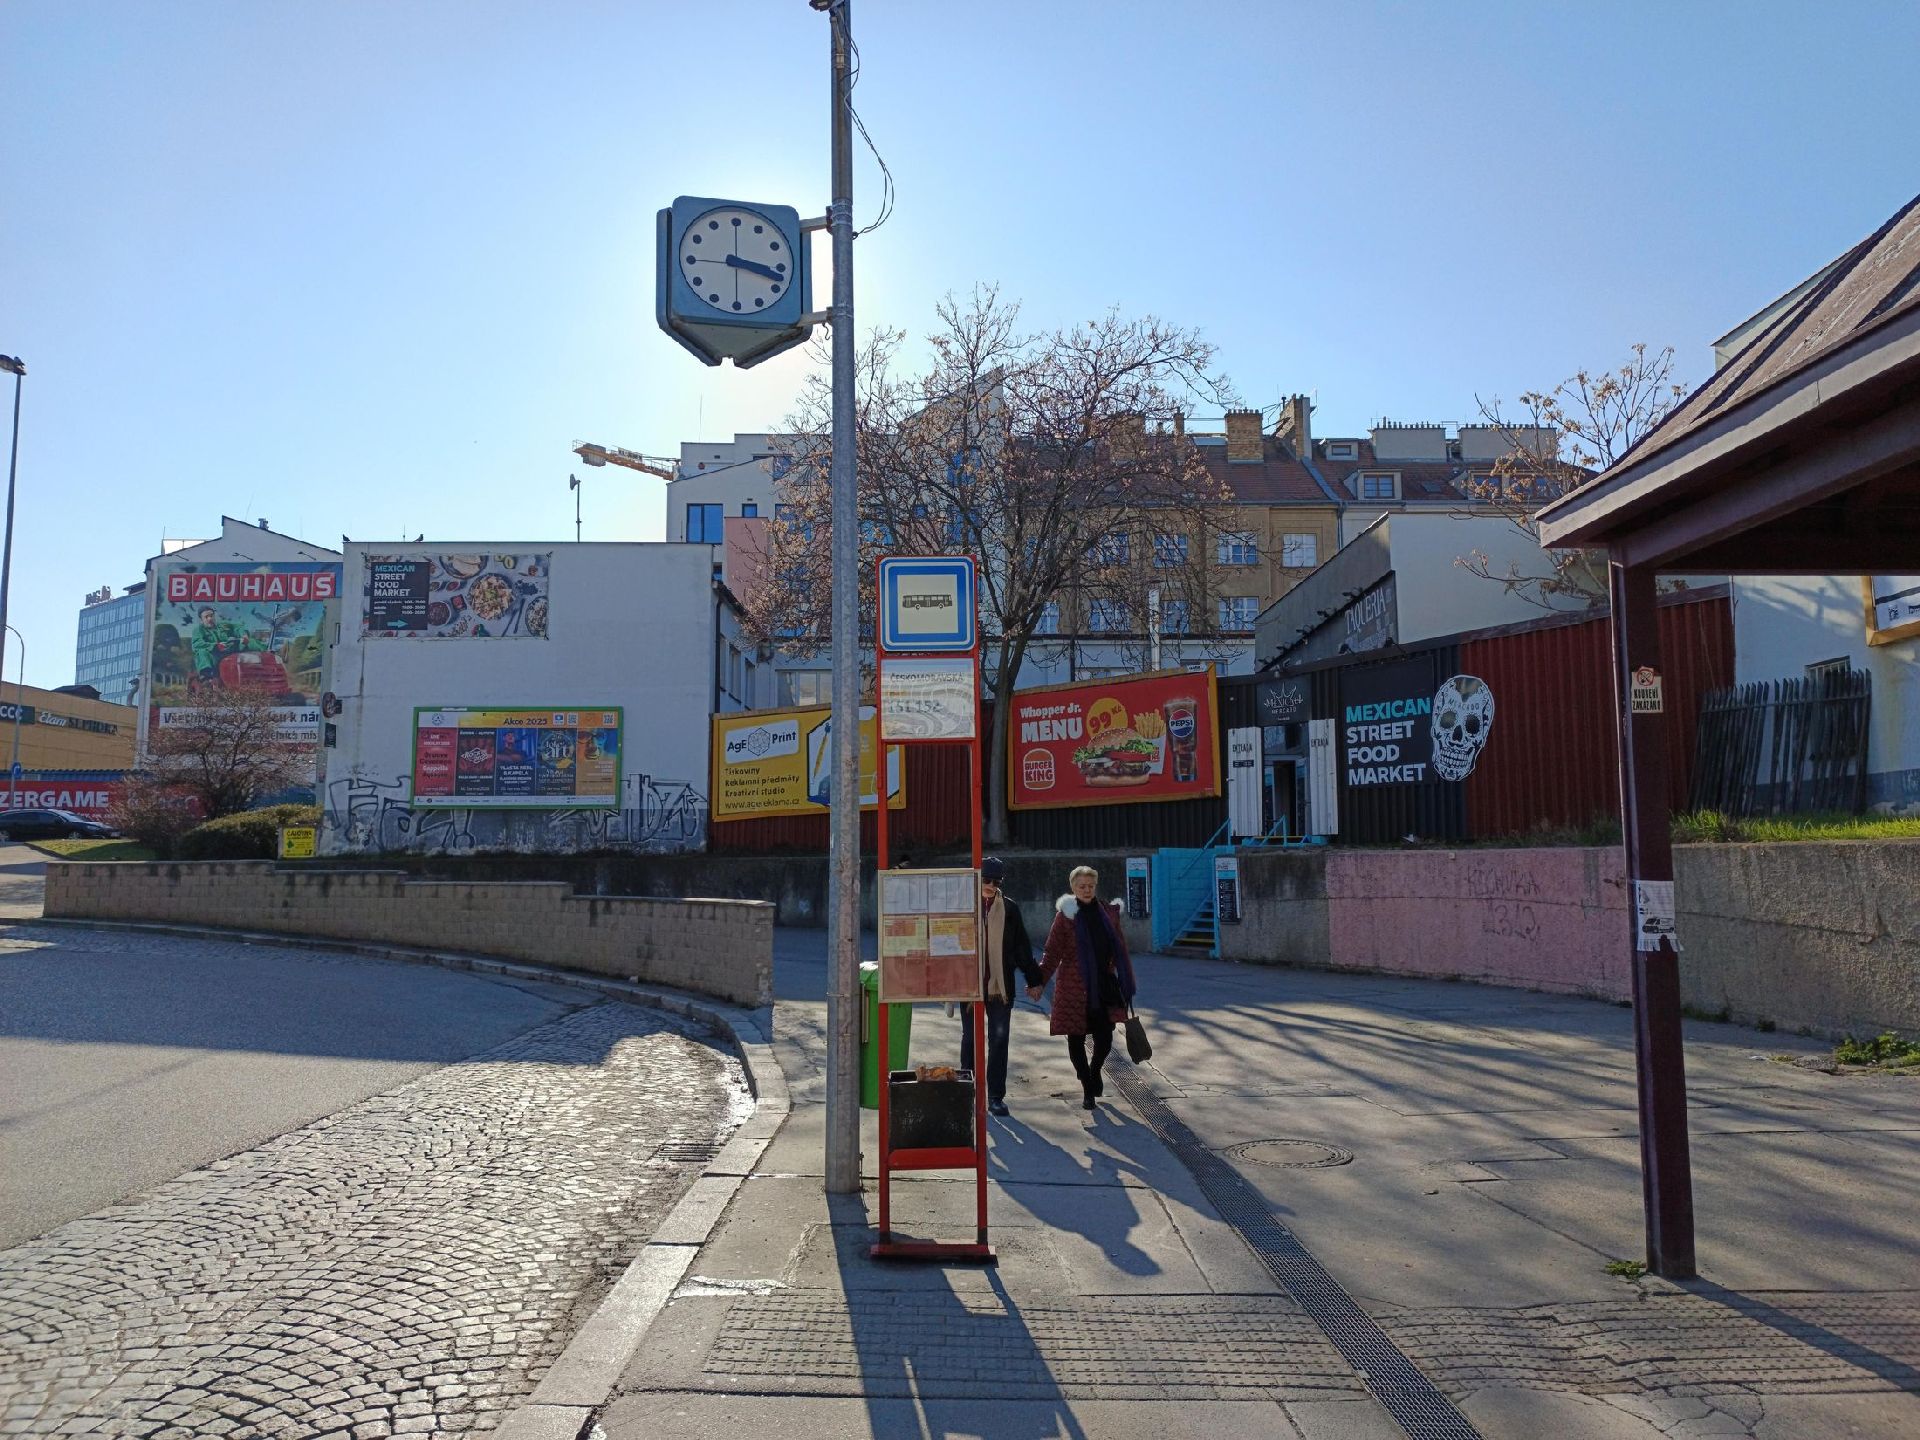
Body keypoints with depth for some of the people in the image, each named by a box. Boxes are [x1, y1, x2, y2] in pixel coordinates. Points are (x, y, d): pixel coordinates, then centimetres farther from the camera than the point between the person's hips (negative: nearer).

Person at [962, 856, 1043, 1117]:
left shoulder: (1009, 909, 5)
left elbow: (1022, 946, 9)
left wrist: (1033, 979, 9)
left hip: (1001, 987, 1)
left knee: (999, 1040, 2)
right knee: (970, 1039, 9)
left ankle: (996, 1096, 9)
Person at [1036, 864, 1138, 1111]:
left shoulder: (1106, 914, 7)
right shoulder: (1065, 915, -3)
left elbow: (1120, 949, 12)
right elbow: (1053, 952, -5)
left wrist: (1127, 983, 10)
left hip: (1103, 986, 2)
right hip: (1074, 987, -2)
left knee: (1105, 1038, 0)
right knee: (1076, 1039, 3)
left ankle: (1095, 1070, 32)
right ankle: (1088, 1088, 21)